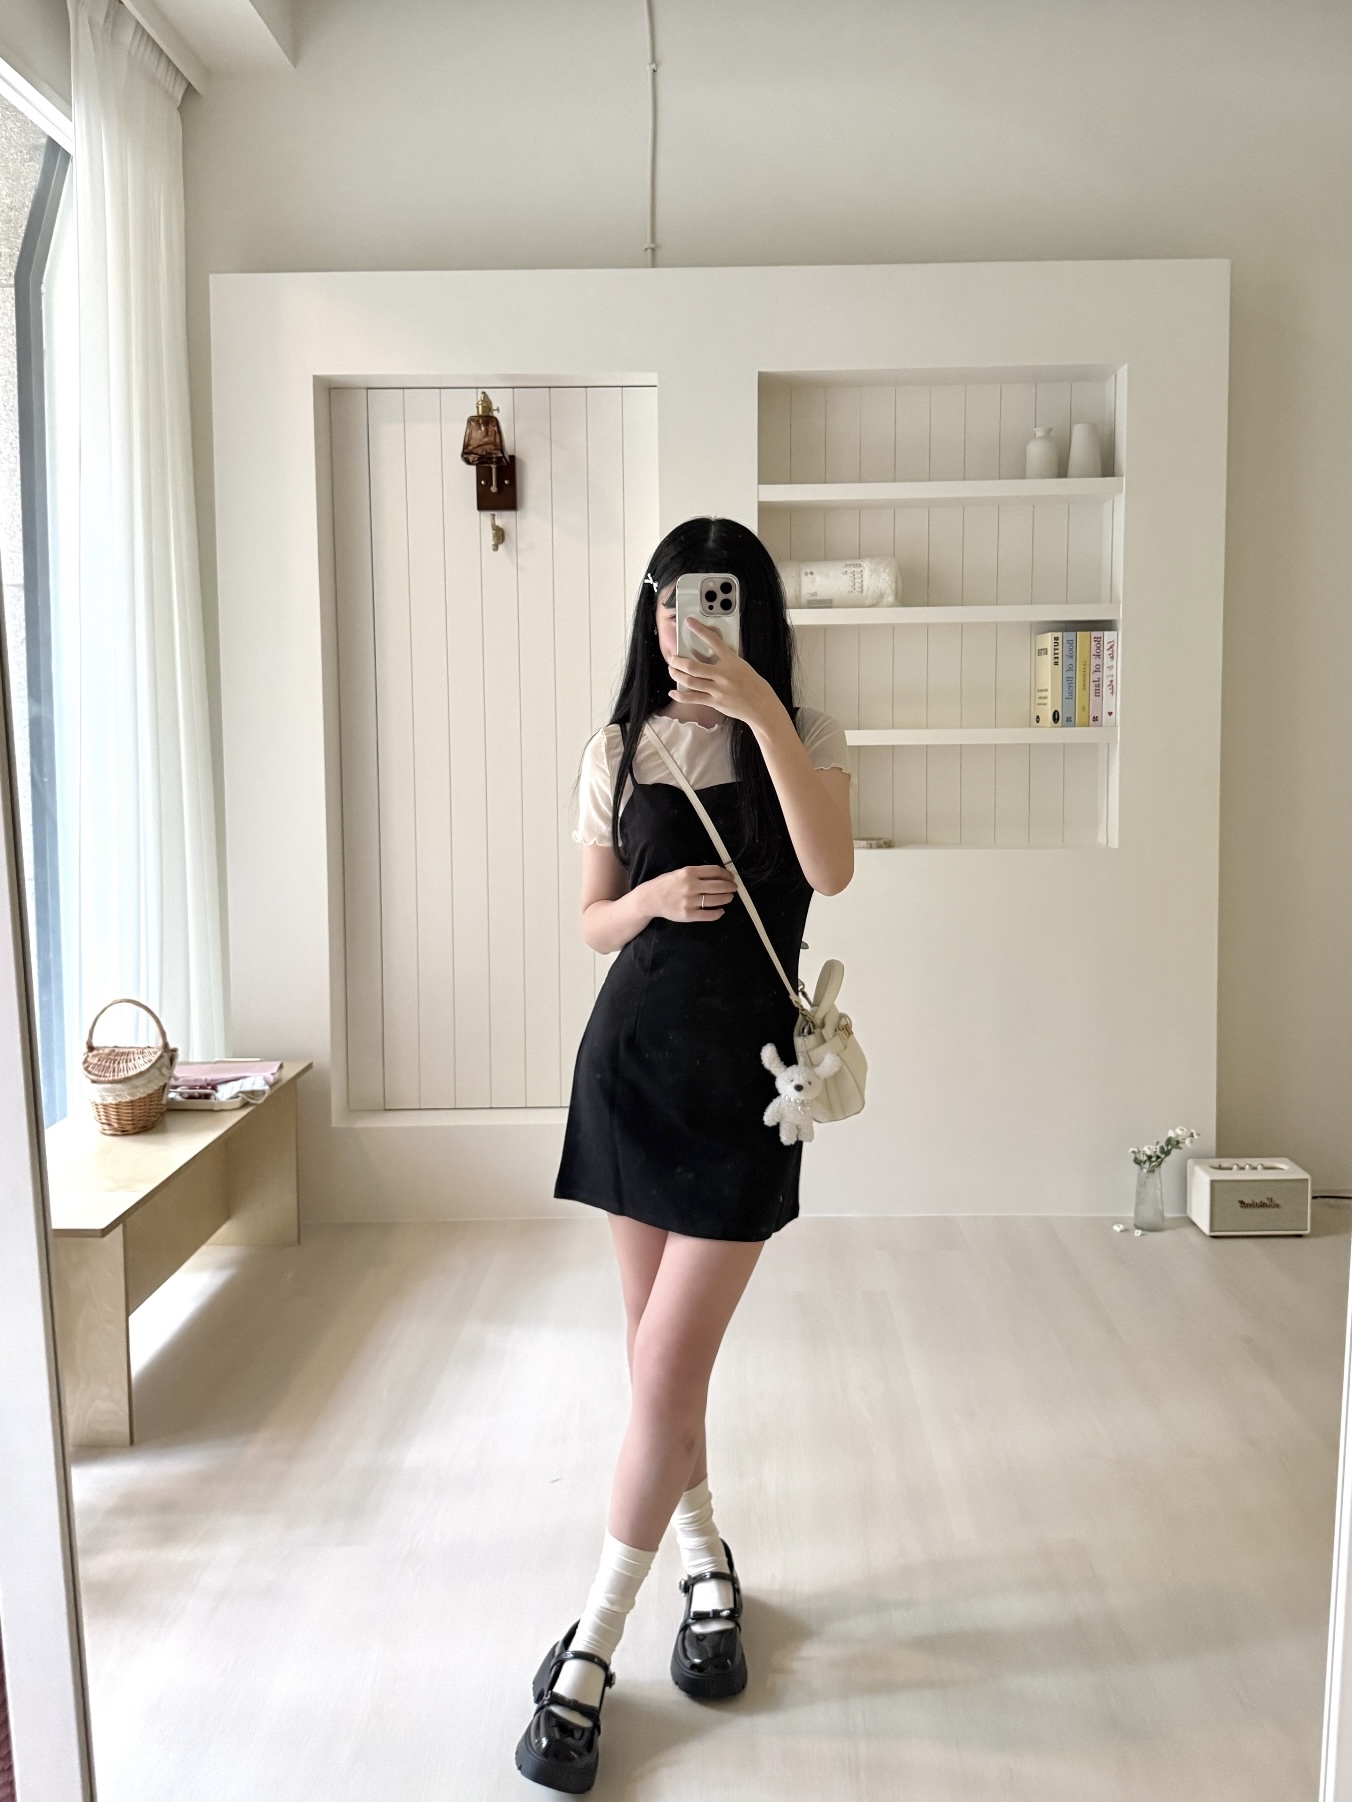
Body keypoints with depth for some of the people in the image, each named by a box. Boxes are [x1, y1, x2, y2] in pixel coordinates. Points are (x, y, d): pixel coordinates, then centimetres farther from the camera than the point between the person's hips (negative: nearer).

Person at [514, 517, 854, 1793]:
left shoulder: (802, 740, -2)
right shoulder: (620, 751, 5)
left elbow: (831, 869, -21)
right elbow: (593, 923, 9)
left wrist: (761, 709, -24)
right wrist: (654, 897, -13)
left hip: (742, 1073, -3)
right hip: (630, 1057, 3)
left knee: (669, 1366, -4)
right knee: (655, 1351, 12)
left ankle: (592, 1647, 12)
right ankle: (706, 1560, 36)